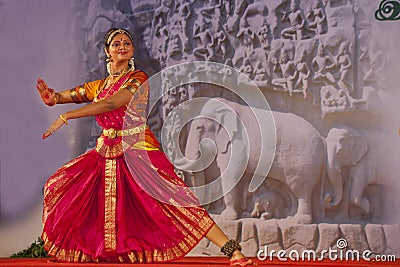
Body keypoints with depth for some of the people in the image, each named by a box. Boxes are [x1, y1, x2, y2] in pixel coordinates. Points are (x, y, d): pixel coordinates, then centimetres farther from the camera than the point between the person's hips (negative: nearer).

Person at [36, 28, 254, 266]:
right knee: (61, 189, 13)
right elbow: (63, 96, 17)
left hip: (138, 152, -7)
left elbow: (110, 104, -22)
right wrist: (51, 96, -8)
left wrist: (66, 117, -22)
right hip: (106, 155, 7)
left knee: (173, 202, -21)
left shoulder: (138, 79, -7)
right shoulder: (99, 86, 13)